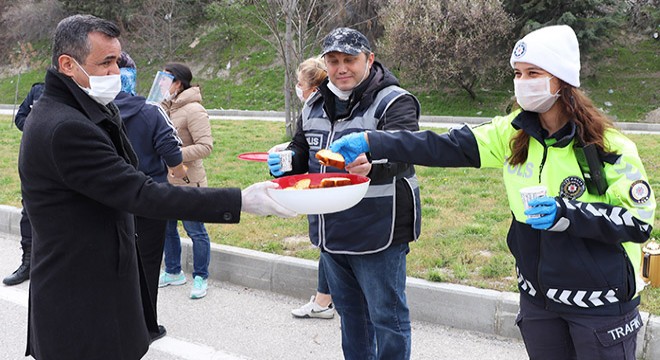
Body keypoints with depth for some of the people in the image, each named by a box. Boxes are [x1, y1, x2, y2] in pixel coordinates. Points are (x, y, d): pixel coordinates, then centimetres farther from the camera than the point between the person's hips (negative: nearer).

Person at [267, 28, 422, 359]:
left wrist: (372, 163, -54)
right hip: (329, 232, 7)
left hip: (378, 233, -7)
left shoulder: (394, 102, -14)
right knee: (350, 313, 22)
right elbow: (302, 153, 18)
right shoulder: (315, 105, 8)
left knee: (387, 317, 3)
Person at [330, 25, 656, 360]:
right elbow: (447, 147, -9)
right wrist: (371, 143, -17)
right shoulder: (514, 132, -2)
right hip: (538, 295, 5)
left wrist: (566, 213, -27)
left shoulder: (609, 147, -15)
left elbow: (640, 221, -14)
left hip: (601, 303, -4)